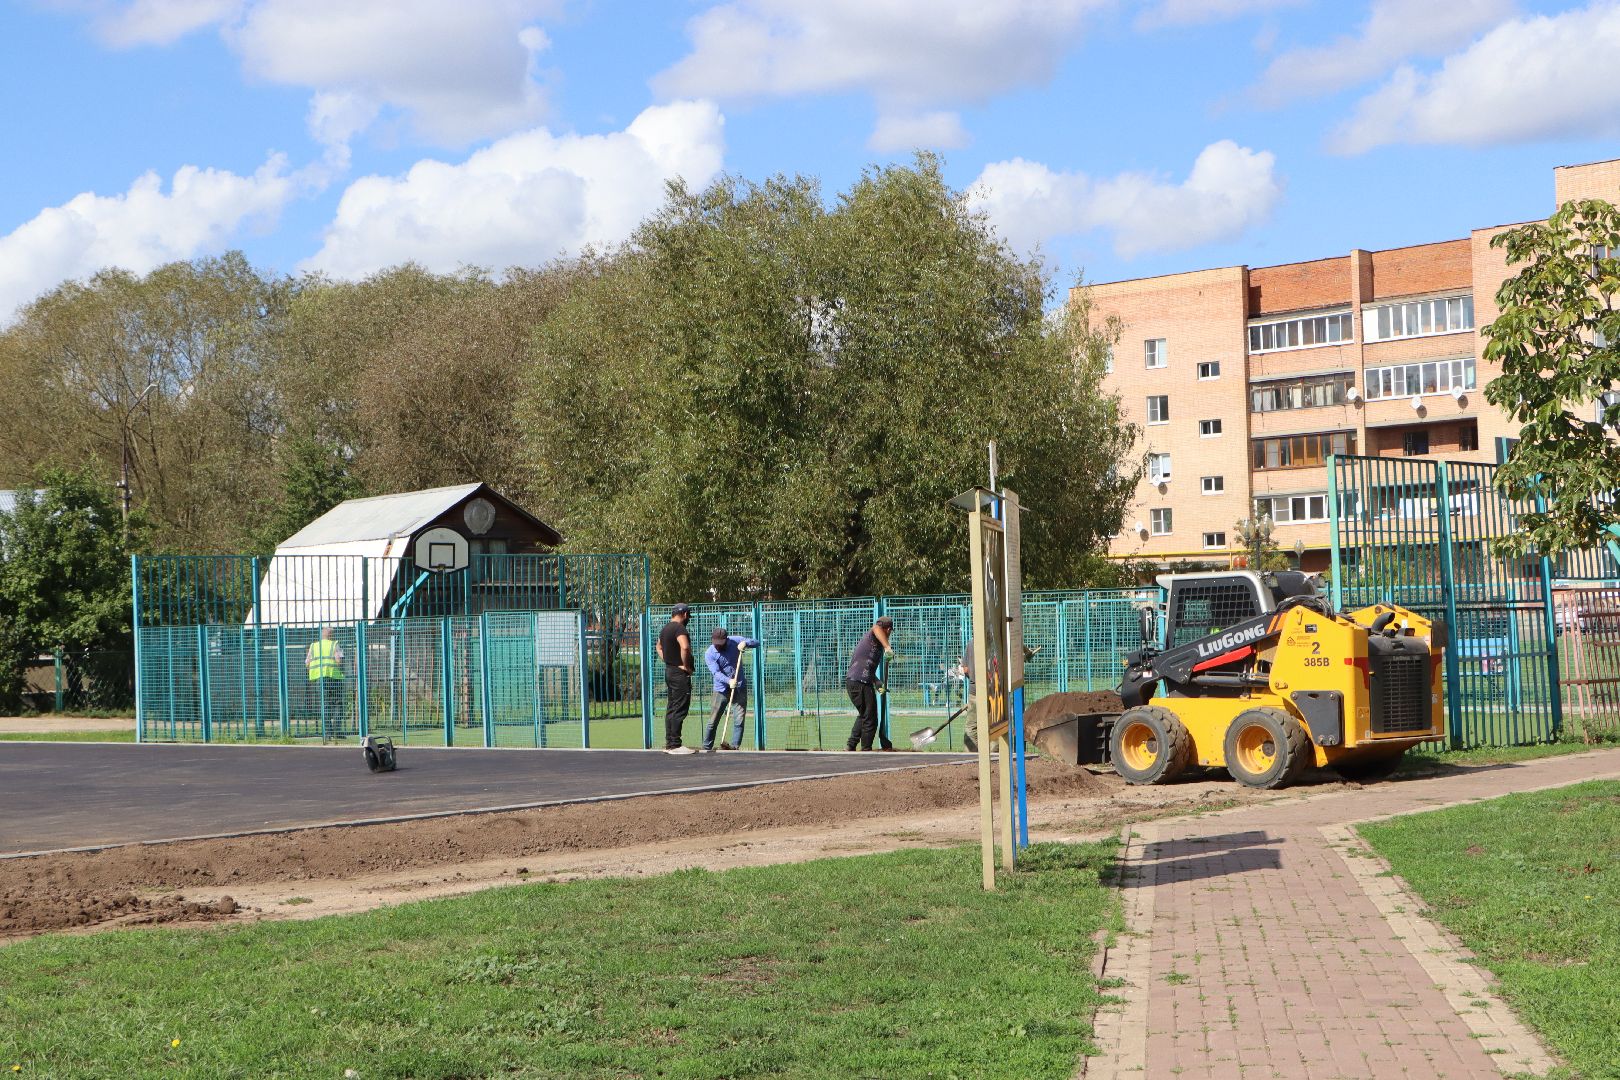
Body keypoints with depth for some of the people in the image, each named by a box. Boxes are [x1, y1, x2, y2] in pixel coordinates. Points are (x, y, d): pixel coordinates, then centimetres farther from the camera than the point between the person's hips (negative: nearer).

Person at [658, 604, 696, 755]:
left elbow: (659, 647, 32)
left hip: (669, 671, 10)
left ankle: (669, 744, 16)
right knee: (680, 710, -8)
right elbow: (685, 647, -32)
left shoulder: (665, 628, 16)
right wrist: (686, 665, -19)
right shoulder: (679, 628, -15)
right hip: (680, 674, -10)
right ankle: (675, 745, -10)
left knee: (671, 709, 13)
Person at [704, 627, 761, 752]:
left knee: (739, 720, -5)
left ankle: (735, 745, -3)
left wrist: (745, 643, -23)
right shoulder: (709, 654, -12)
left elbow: (756, 643, -1)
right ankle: (707, 748, 8)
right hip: (721, 689, -1)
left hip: (740, 688, 1)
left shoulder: (735, 641, -6)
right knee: (713, 721, 0)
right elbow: (716, 673, -23)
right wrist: (728, 681, -41)